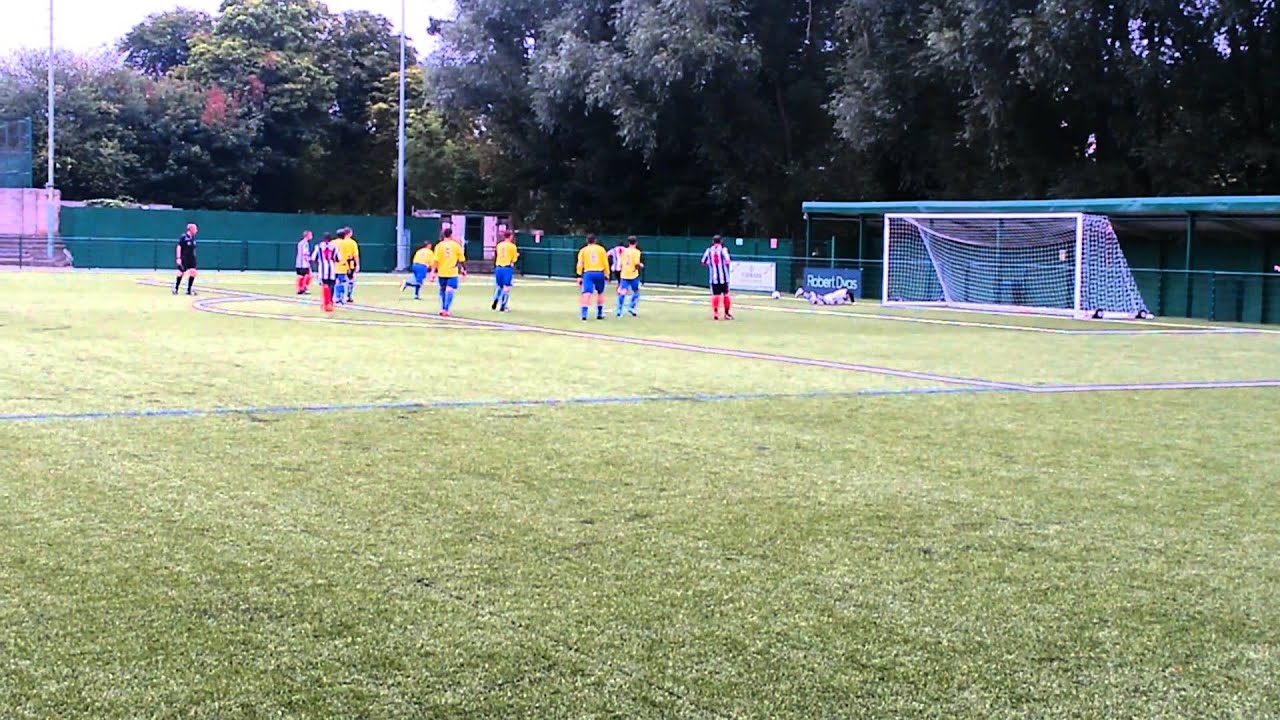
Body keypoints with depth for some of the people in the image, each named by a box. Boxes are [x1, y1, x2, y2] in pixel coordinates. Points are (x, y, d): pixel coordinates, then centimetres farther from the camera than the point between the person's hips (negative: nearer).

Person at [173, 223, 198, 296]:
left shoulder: (193, 237, 8)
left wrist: (194, 256, 18)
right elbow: (179, 247, -14)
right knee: (181, 273, 2)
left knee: (193, 272, -5)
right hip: (184, 258, -6)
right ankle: (176, 288, 19)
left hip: (191, 258, 6)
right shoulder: (183, 237, -13)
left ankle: (189, 290, 4)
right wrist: (178, 258, -19)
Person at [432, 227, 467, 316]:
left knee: (442, 290, 19)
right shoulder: (456, 245, -2)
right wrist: (464, 270, 16)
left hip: (441, 272, 2)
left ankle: (442, 309, 21)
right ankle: (446, 309, -18)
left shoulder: (439, 245, -1)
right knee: (450, 291, -6)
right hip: (453, 272, -2)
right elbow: (462, 259, 3)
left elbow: (436, 260, -6)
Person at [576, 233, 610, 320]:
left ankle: (584, 313, -25)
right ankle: (599, 314, 21)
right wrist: (607, 274, 12)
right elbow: (605, 263, 6)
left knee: (587, 293, -10)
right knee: (600, 293, 18)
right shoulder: (601, 249, 8)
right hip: (600, 273, 1)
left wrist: (579, 277, 6)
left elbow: (580, 264, 3)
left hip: (588, 273, -1)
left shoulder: (583, 250, 7)